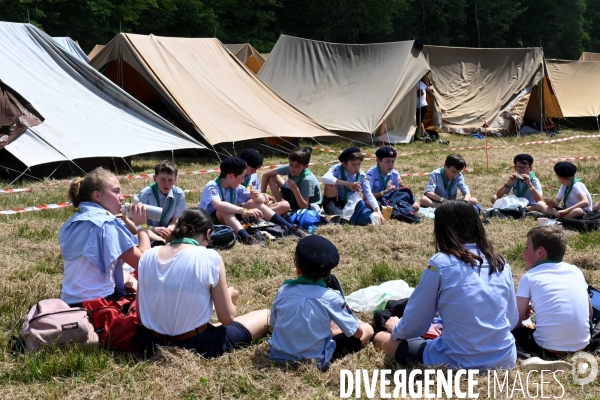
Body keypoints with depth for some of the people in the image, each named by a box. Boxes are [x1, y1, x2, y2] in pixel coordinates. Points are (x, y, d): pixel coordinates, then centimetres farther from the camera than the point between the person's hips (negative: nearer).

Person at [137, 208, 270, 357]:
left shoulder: (147, 256, 0)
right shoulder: (210, 258, -13)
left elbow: (141, 313, 4)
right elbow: (227, 318, -9)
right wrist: (229, 298, 13)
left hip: (153, 342, 6)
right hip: (196, 345, -6)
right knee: (266, 315, 13)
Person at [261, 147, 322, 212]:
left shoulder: (307, 179, -32)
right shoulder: (289, 168, -17)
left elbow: (304, 206, -32)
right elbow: (266, 175, -8)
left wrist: (295, 189, -43)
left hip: (310, 207, -7)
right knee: (272, 178, -4)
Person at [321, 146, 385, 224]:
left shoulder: (361, 175, -10)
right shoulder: (337, 169, -20)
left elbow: (369, 194, -17)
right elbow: (324, 178, -42)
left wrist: (378, 211, -34)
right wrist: (347, 184, -46)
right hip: (334, 205, -4)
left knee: (371, 204, -14)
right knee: (330, 184, -29)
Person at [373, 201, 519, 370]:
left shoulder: (440, 263, -11)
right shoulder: (500, 262, 3)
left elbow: (412, 326, -4)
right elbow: (512, 320, 14)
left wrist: (397, 328, 20)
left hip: (460, 364, -6)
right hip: (505, 360, 6)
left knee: (381, 338, 14)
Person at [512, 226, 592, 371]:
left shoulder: (529, 277, -3)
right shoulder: (576, 271, 9)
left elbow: (515, 322, -2)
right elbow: (589, 314, 16)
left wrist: (525, 311, 22)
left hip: (549, 349, -5)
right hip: (581, 346, 5)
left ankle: (530, 357, -1)